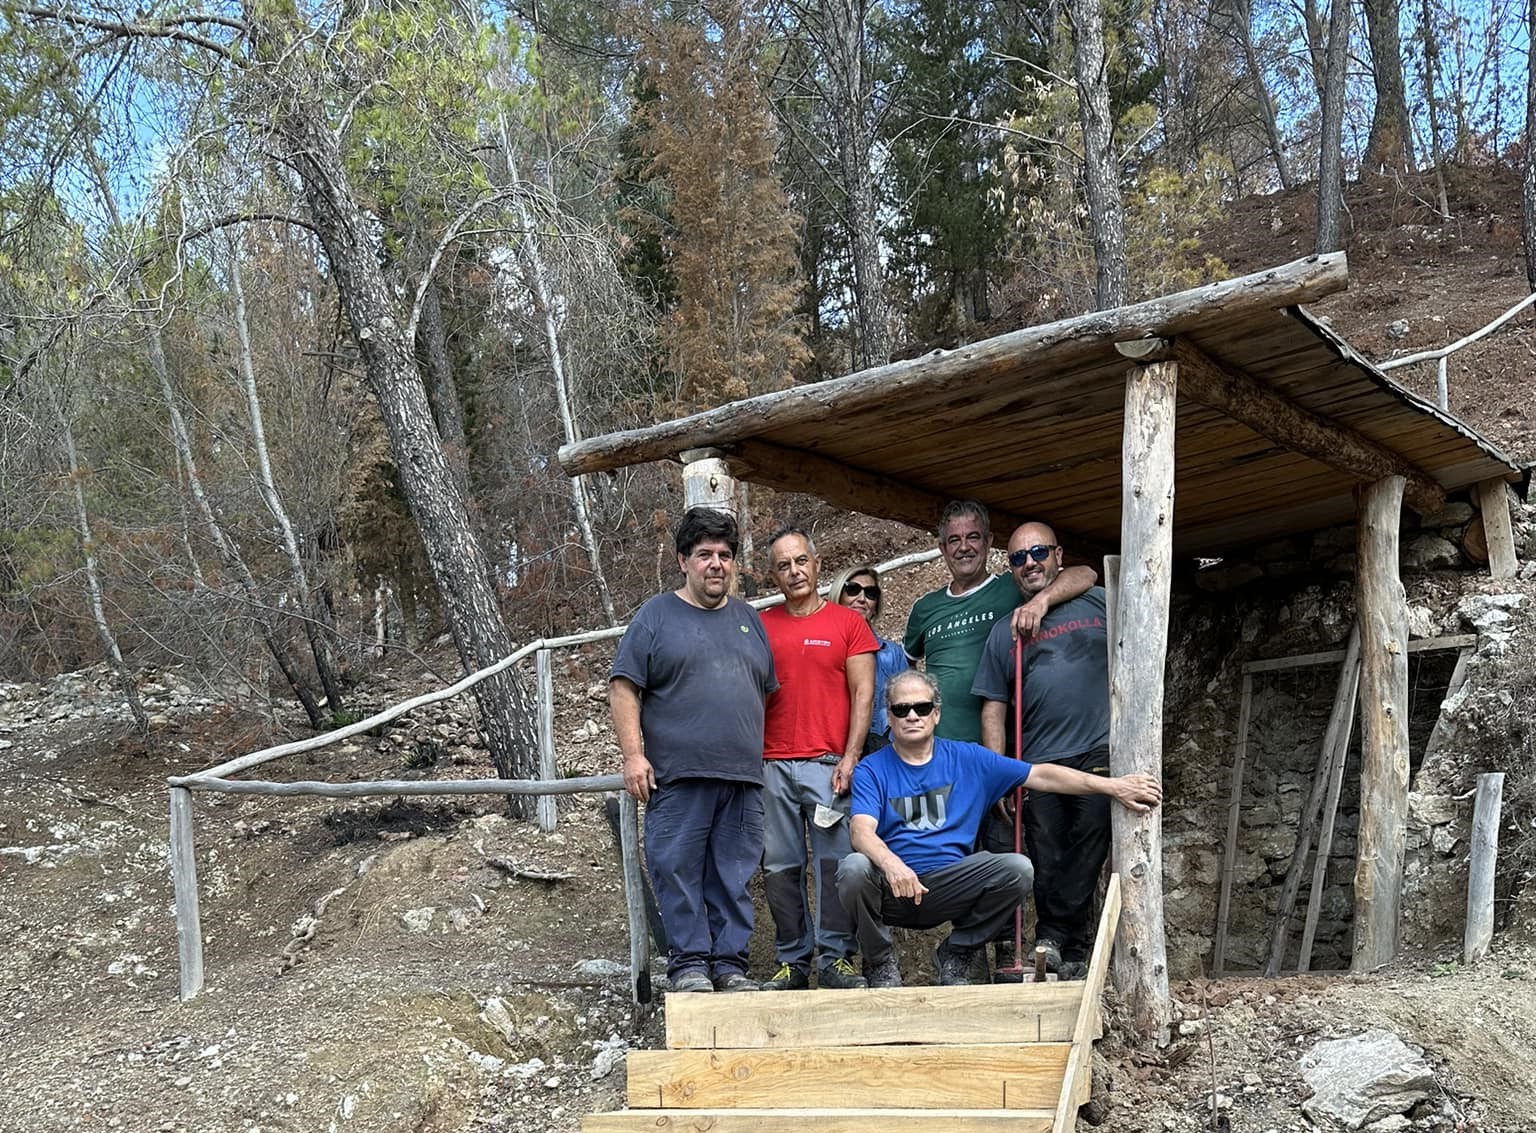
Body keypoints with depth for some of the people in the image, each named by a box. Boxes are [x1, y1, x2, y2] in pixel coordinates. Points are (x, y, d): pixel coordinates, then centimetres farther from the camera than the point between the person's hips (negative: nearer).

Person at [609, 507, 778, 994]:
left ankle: (730, 962, 13)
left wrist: (767, 756, 16)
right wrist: (633, 754, -10)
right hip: (677, 774, -4)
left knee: (734, 875, 5)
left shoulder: (749, 620, 18)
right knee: (678, 871, -3)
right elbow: (624, 688, -1)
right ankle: (689, 963, 6)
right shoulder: (656, 616, 4)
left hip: (743, 774, 4)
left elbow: (769, 693, 23)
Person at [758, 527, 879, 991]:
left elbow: (863, 694, 2)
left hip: (828, 764, -2)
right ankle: (792, 961, 11)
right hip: (771, 766, 2)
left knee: (835, 863, -4)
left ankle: (835, 957, 3)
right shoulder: (760, 627, 12)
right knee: (779, 868, 4)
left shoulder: (847, 623, 6)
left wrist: (850, 757, -7)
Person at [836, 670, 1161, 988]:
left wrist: (1112, 786, -2)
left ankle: (956, 954, 2)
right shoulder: (872, 770, 2)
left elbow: (1039, 775, 7)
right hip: (891, 890, -2)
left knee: (1017, 868, -22)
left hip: (950, 888, 2)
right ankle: (880, 962, -5)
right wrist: (891, 864, -37)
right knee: (854, 868, -34)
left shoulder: (966, 758, 11)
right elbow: (862, 831, -14)